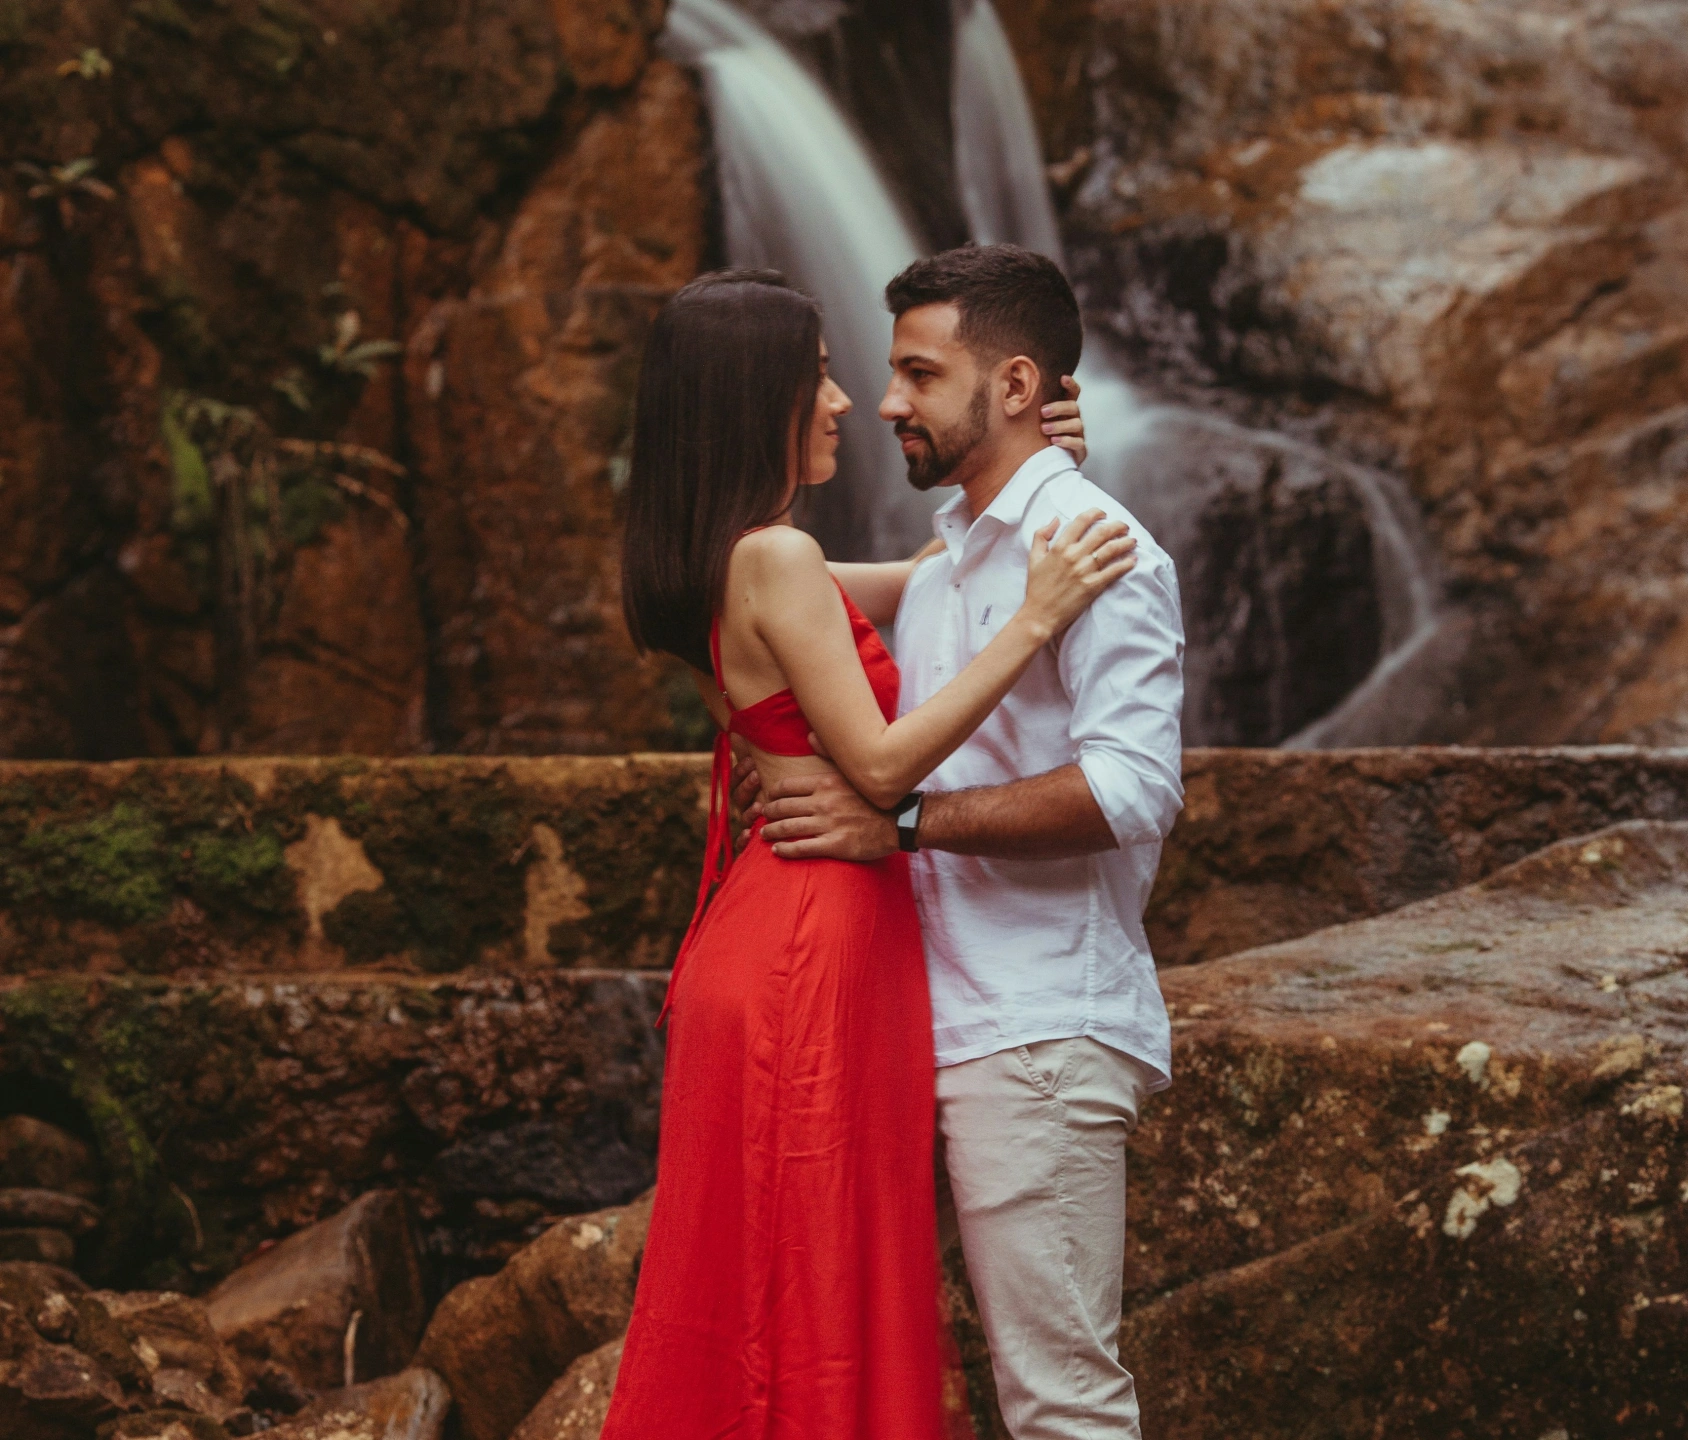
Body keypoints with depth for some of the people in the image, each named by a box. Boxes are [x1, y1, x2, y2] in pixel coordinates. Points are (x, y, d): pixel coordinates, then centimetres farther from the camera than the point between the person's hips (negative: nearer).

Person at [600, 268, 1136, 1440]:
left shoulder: (728, 560, 12)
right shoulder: (776, 559, -16)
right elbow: (878, 763, -18)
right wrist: (1032, 623, -17)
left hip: (768, 936, 10)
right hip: (814, 951, -10)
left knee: (757, 1288, 15)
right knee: (816, 1298, -2)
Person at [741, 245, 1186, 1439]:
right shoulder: (947, 559, 20)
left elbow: (1132, 789, -22)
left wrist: (900, 822, -20)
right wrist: (812, 789, 10)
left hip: (1041, 1031, -9)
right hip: (958, 1025, 9)